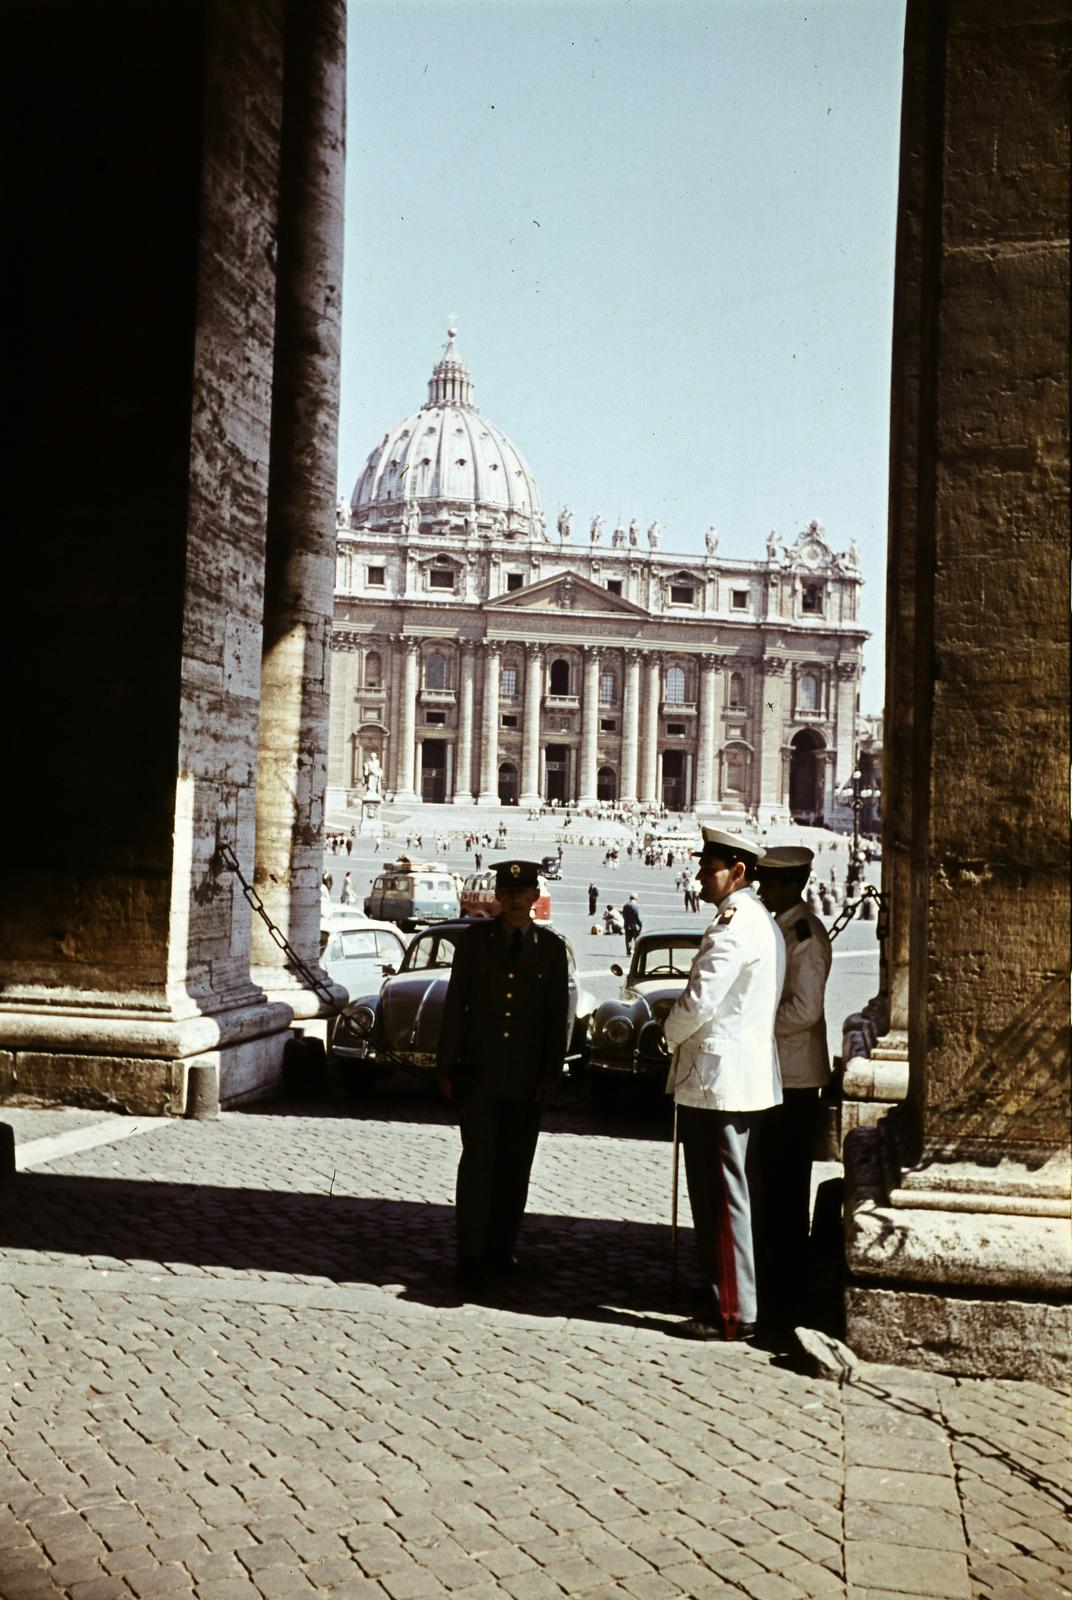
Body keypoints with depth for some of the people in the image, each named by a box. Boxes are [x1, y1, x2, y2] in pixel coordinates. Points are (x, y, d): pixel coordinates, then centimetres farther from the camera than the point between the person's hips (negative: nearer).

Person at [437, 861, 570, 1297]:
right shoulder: (474, 939, 4)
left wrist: (551, 1073, -1)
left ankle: (501, 1249, 20)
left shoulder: (551, 947, 5)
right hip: (479, 1072, -1)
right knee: (478, 1162, -6)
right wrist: (447, 1066, 0)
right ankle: (470, 1258, -3)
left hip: (527, 1078, 2)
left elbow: (558, 1015, 5)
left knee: (515, 1166, 7)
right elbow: (455, 1004, 3)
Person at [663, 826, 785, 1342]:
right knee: (734, 1197, 17)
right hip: (750, 1079, 11)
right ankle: (735, 1300, 27)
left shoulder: (731, 926, -18)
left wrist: (670, 1032, -2)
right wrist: (683, 1032, 15)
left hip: (716, 1079, -11)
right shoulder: (763, 922, 15)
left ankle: (731, 1312, 3)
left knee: (721, 1199, -4)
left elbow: (699, 1001, -21)